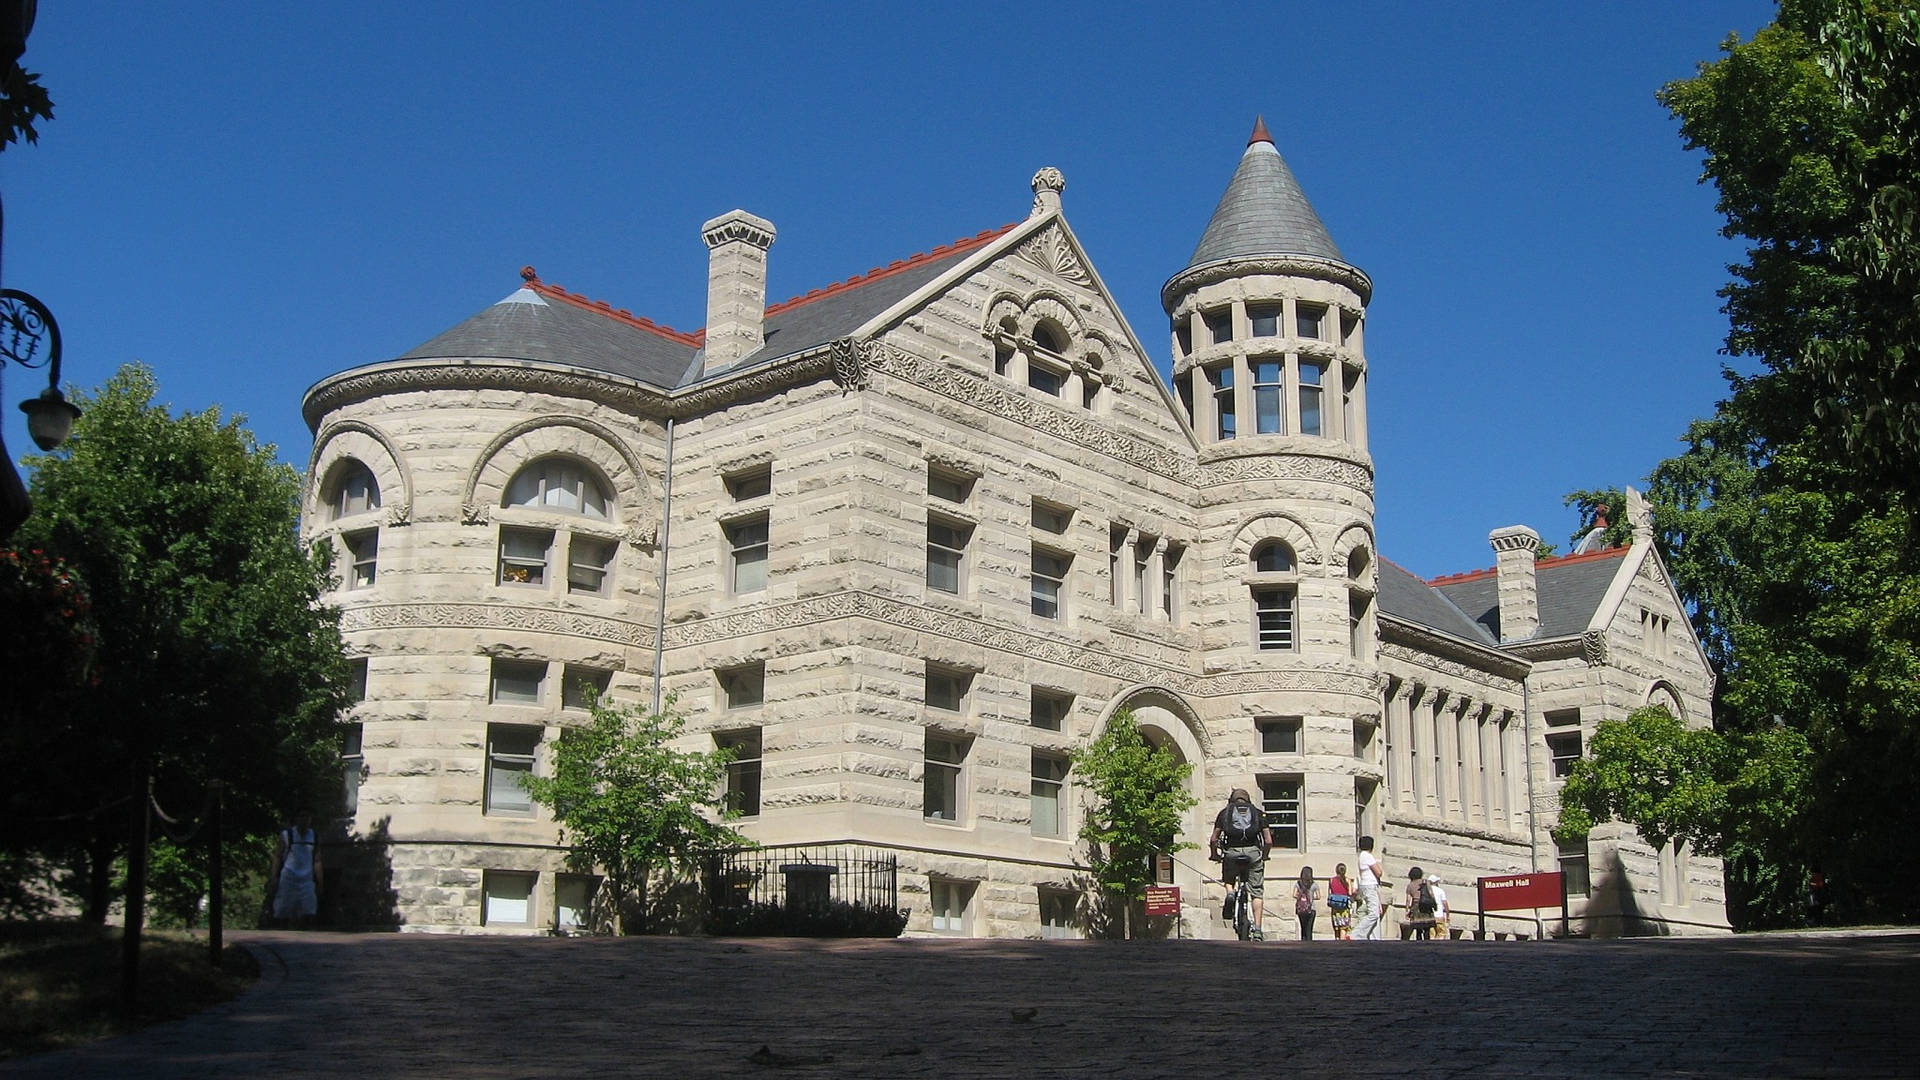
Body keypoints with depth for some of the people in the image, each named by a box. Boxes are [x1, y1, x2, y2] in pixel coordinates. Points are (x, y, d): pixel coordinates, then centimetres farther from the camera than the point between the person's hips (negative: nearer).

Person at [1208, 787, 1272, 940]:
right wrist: (1264, 856, 29)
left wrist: (1215, 855, 25)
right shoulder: (1257, 813, 20)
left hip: (1232, 851, 0)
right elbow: (1269, 841, 12)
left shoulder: (1225, 812, 18)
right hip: (1253, 851, 0)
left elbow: (1213, 839, 9)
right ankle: (1257, 930, -1)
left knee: (1229, 879, 27)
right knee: (1257, 892, 7)